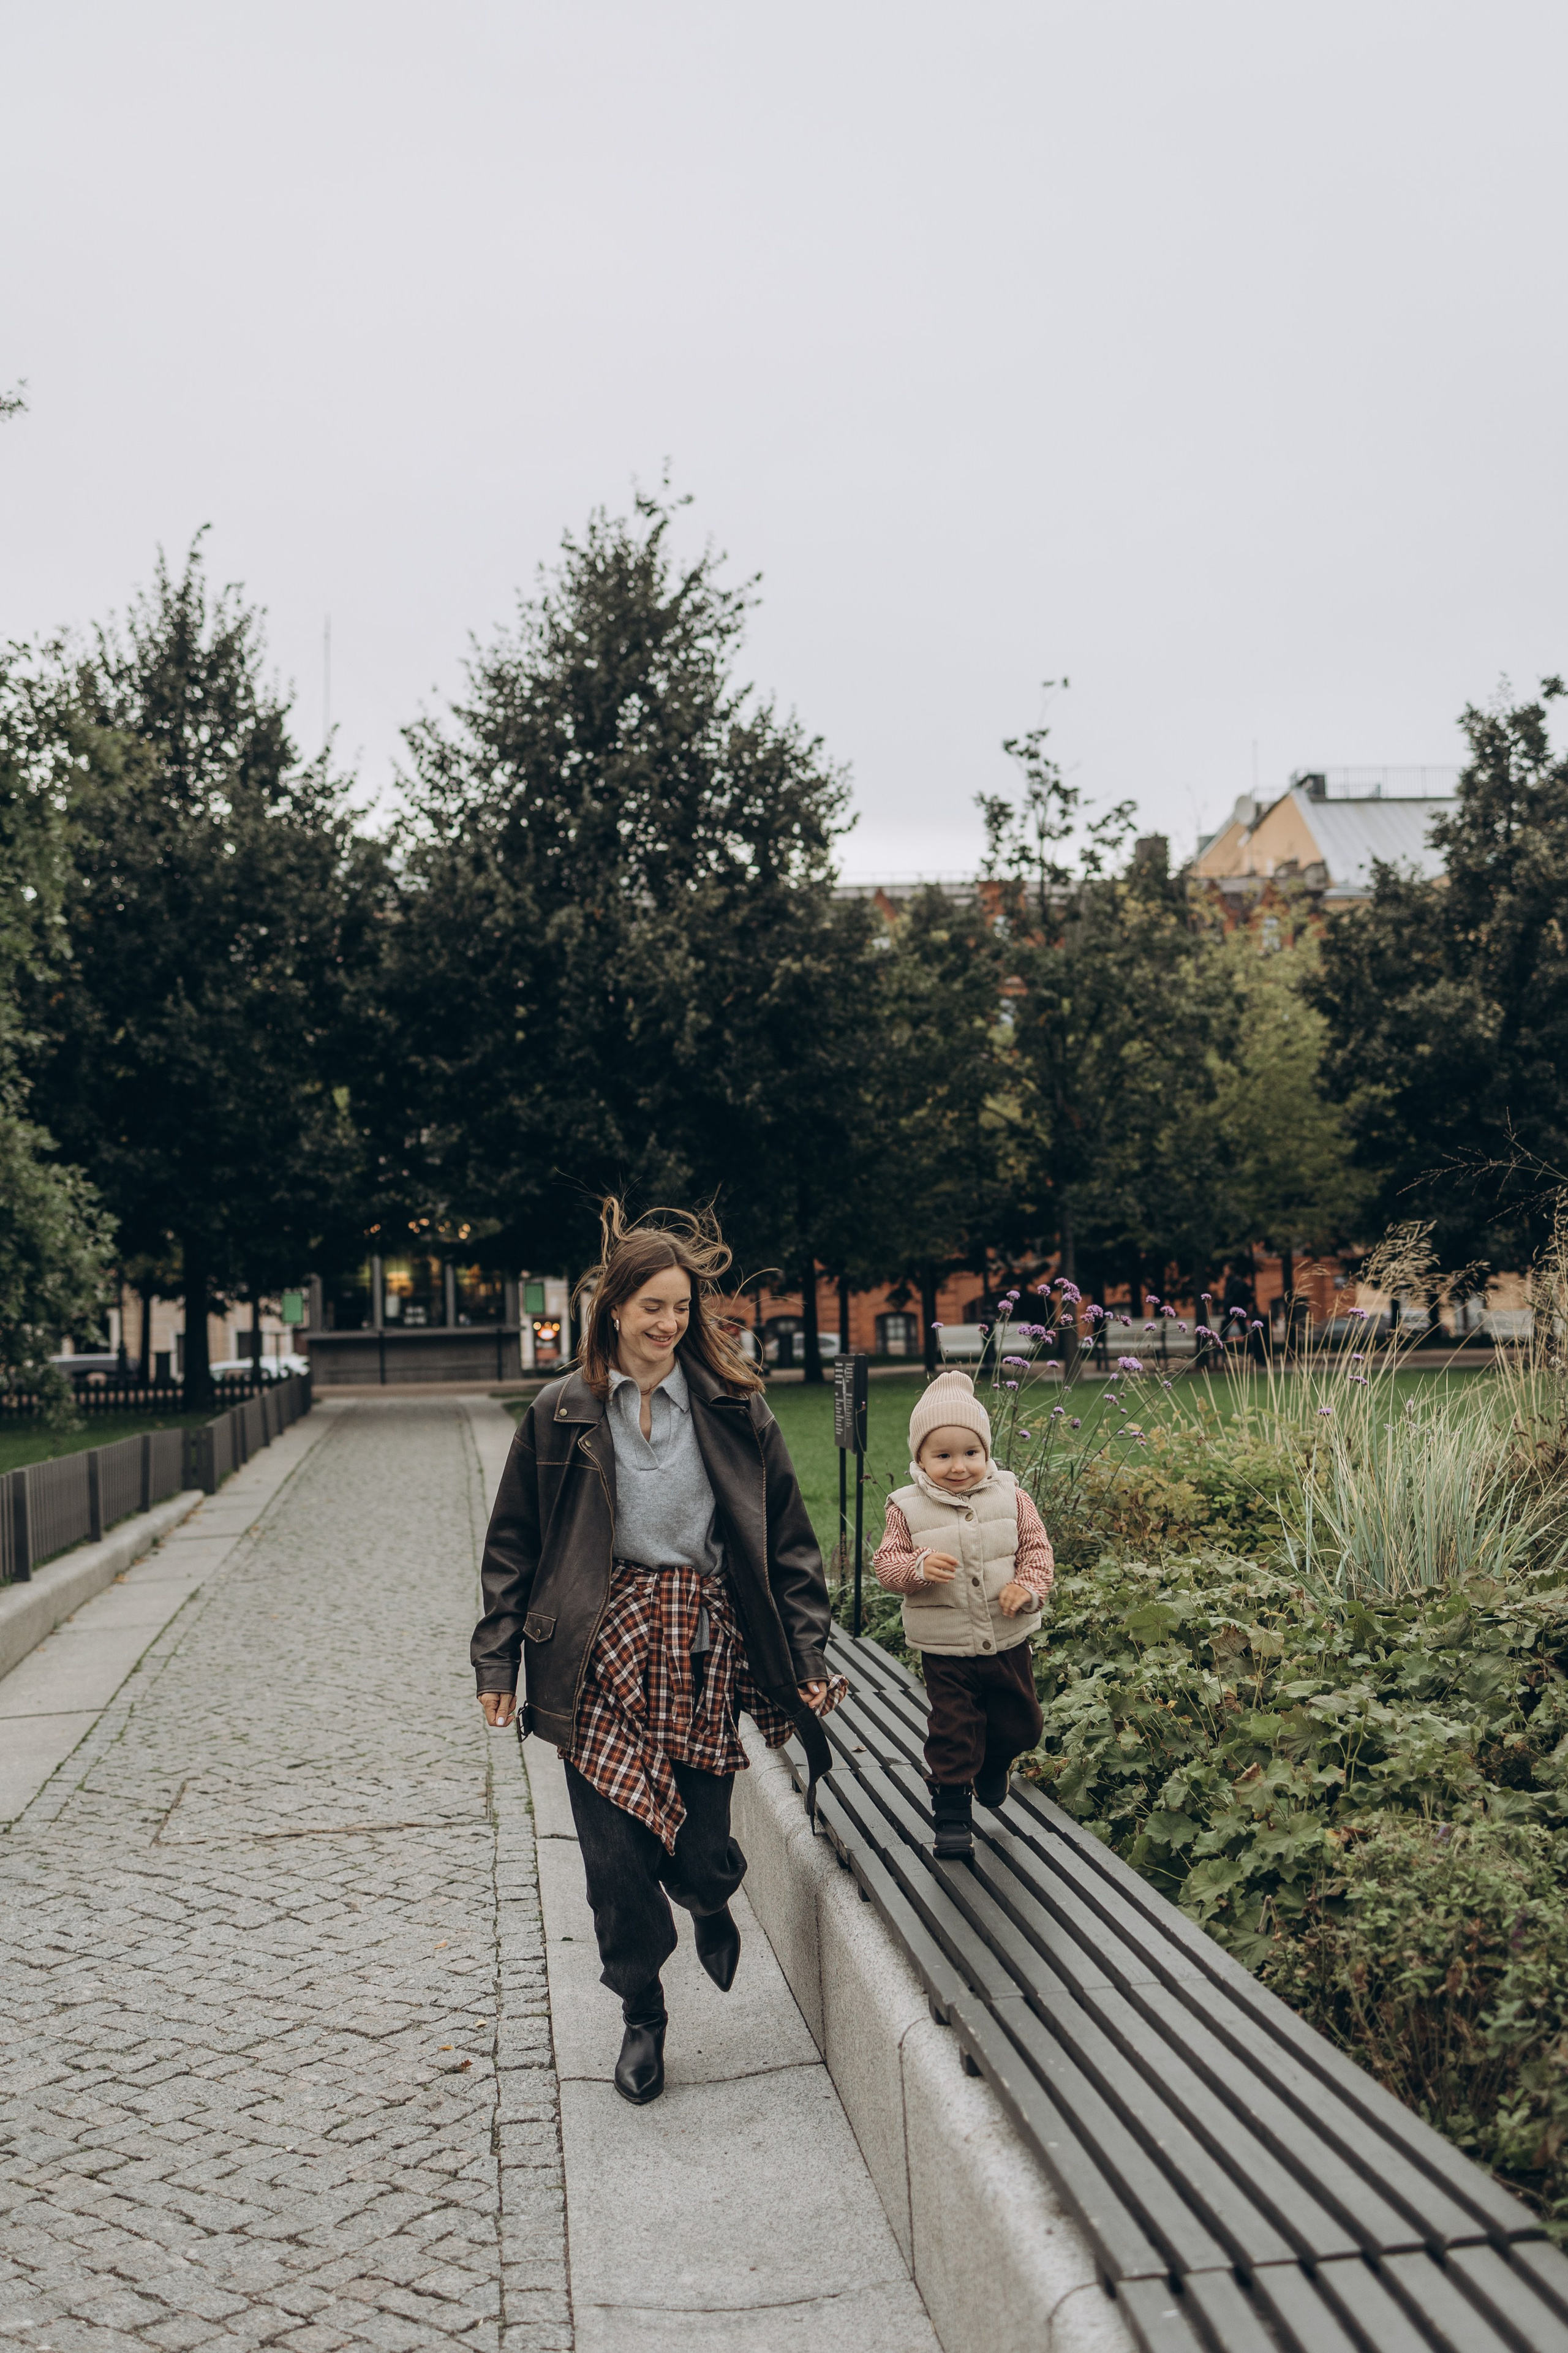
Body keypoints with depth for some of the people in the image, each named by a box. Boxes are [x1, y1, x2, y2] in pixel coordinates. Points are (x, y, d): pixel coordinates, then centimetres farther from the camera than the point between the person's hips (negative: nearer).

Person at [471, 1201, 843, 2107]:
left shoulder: (733, 1409, 1)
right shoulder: (562, 1413, 1)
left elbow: (788, 1538, 5)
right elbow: (513, 1545, 7)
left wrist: (806, 1654, 0)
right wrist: (499, 1659, 3)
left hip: (703, 1644, 0)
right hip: (600, 1649, 0)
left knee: (699, 1848, 2)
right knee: (614, 1849, 1)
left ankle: (712, 1905, 41)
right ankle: (643, 2014, 27)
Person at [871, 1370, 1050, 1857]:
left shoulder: (1009, 1497, -3)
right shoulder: (908, 1508, -8)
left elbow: (1036, 1548, 1)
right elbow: (886, 1561, -7)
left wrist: (1027, 1585, -18)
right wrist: (919, 1566, -28)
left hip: (1007, 1640, 3)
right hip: (944, 1648, -3)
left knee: (1019, 1723, 17)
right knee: (952, 1731, -2)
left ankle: (994, 1766, 49)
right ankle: (953, 1814, 14)